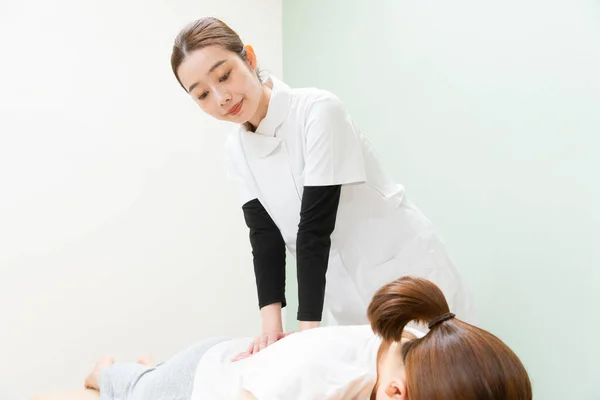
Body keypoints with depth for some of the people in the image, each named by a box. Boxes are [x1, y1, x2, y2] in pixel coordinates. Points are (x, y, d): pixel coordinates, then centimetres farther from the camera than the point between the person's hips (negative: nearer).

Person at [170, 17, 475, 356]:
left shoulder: (318, 111, -20)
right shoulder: (237, 150, 1)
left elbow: (315, 227, -24)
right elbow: (265, 235, -6)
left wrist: (308, 330, -24)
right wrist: (272, 323, -19)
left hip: (406, 273, -5)